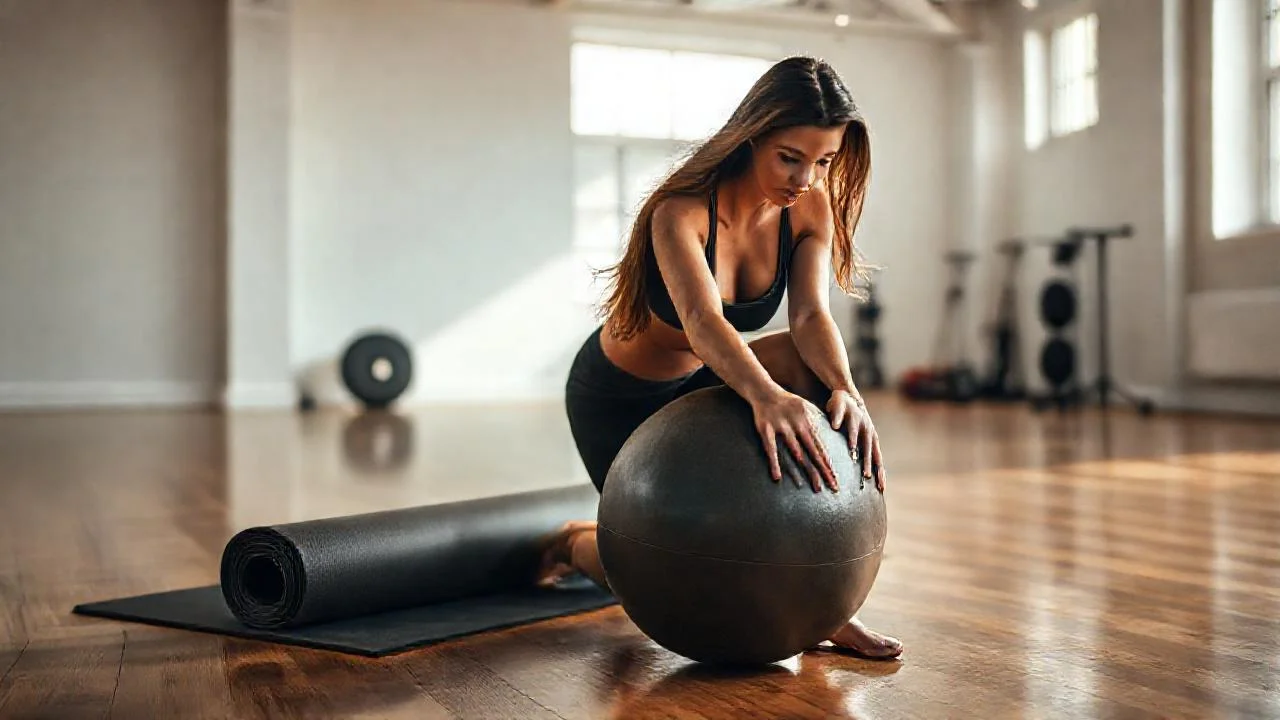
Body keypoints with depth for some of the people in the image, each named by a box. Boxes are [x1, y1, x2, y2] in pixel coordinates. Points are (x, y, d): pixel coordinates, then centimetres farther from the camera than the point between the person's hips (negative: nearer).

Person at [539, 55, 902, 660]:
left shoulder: (812, 209, -14)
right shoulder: (681, 212, -31)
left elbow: (811, 314, -27)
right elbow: (703, 320, -48)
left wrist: (844, 388, -48)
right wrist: (766, 396, -67)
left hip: (699, 382, 5)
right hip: (616, 398, -5)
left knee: (807, 365, -27)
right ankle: (574, 543, 30)